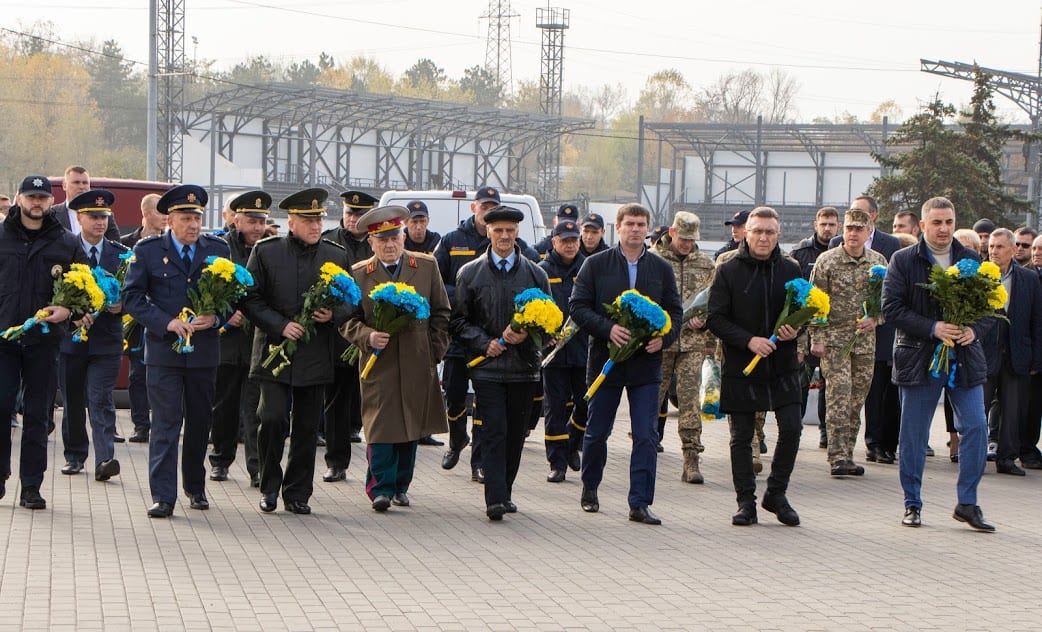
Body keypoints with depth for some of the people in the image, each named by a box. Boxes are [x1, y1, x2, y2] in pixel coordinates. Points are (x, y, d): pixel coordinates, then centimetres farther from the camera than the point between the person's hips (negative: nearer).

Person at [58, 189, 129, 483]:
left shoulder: (121, 254, 6)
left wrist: (121, 306, -13)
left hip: (106, 339, 0)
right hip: (71, 337, 1)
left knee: (101, 400, -10)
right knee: (72, 401, 10)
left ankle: (104, 460, -17)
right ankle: (74, 456, 25)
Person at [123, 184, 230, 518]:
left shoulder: (218, 249, 7)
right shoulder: (147, 250, 0)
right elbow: (131, 298, -3)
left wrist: (215, 317, -10)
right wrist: (166, 323, -15)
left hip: (204, 350, 3)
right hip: (163, 350, -3)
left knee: (200, 422, 12)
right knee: (165, 424, -6)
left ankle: (196, 487, 28)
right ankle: (163, 496, -5)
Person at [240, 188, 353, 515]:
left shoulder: (337, 255, 8)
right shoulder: (265, 252, 1)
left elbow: (351, 301, 13)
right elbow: (251, 299, 0)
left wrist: (333, 315, -8)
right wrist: (281, 326, -12)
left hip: (316, 358, 3)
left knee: (307, 428, 5)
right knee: (273, 418, -13)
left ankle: (297, 494, 17)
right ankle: (269, 486, 7)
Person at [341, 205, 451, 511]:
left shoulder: (427, 266, 6)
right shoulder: (358, 274, 1)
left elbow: (441, 313, 10)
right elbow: (348, 320, 2)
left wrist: (434, 351, 4)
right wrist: (368, 336, -17)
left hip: (417, 364, 2)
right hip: (379, 363, -2)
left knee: (412, 427, 8)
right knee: (380, 426, -8)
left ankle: (401, 486, 21)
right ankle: (381, 488, -3)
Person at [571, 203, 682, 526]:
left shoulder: (662, 269, 7)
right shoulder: (596, 265, 1)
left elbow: (675, 312, 8)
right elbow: (578, 306, -4)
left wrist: (663, 338, -12)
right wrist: (608, 329, -19)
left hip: (647, 363, 1)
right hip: (606, 360, -1)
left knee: (646, 436, -5)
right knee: (597, 432, 11)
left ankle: (640, 503, -1)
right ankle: (590, 489, 32)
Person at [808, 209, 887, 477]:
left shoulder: (878, 261, 6)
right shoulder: (826, 261, -3)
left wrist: (875, 319, -6)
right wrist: (816, 338, -7)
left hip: (865, 340, 4)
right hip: (834, 338, -4)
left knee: (857, 399, 7)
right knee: (839, 395, -12)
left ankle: (847, 456, 14)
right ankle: (837, 458, -13)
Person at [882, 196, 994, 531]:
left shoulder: (971, 259, 7)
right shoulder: (903, 261, -2)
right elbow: (891, 308, -8)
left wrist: (974, 329, -11)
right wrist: (932, 328, -17)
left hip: (964, 357, 2)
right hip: (920, 358, -2)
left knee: (976, 428, -4)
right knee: (914, 434, 5)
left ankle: (968, 503, 8)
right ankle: (912, 504, 17)